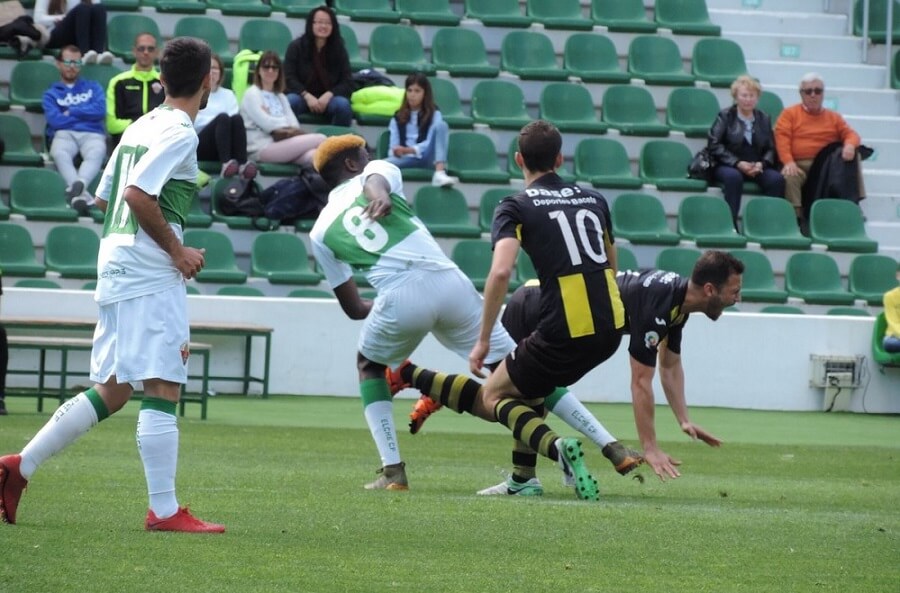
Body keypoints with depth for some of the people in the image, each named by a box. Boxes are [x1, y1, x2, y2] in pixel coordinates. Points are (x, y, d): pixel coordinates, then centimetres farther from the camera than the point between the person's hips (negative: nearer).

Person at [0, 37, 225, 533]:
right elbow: (138, 194, -21)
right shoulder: (179, 134, -10)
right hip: (150, 273, -9)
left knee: (111, 390, 13)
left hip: (114, 267, 9)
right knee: (163, 388, -8)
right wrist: (175, 249, -11)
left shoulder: (141, 127, 17)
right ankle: (164, 509, -10)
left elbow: (103, 198, 21)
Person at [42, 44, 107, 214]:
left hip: (92, 133, 1)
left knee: (96, 153, -38)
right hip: (64, 134, -1)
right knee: (59, 154, -39)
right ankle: (81, 193, -56)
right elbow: (55, 121, 1)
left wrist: (71, 112, 4)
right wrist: (86, 113, 7)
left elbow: (101, 110, 5)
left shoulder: (92, 87, 25)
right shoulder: (51, 94, 20)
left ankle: (78, 185, -64)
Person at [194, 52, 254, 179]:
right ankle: (226, 163, -53)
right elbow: (191, 122, 3)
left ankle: (242, 164, -50)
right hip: (200, 147, -3)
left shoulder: (228, 94, 27)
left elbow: (235, 116, 10)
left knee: (237, 118, -30)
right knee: (223, 118, -32)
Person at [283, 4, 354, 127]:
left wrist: (328, 95, -20)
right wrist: (307, 96, -20)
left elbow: (347, 83, -1)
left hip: (328, 98, 1)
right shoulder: (296, 47, -1)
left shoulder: (339, 50, 2)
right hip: (302, 95, -1)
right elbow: (289, 78, -5)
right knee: (290, 101, -35)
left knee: (343, 105, -32)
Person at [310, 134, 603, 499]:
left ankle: (392, 471, 17)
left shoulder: (321, 233, 25)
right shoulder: (377, 172, 24)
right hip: (449, 281, 0)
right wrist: (381, 196, -28)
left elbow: (352, 307, 28)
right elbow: (375, 179, -5)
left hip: (400, 297, 0)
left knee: (370, 365, 30)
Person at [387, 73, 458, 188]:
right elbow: (393, 146, 7)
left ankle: (440, 173, -45)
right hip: (407, 159, 1)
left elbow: (431, 142, -5)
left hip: (428, 158, -1)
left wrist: (410, 150, -23)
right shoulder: (398, 118, 15)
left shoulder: (434, 114, 9)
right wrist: (396, 152, -19)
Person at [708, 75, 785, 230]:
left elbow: (771, 149, 11)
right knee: (733, 176, -39)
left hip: (757, 167, 3)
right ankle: (730, 222, -37)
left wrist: (762, 164, -12)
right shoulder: (725, 116, 6)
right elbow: (714, 145, -5)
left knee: (776, 179, -27)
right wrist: (738, 163, -16)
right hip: (727, 166, -3)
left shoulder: (764, 119, 16)